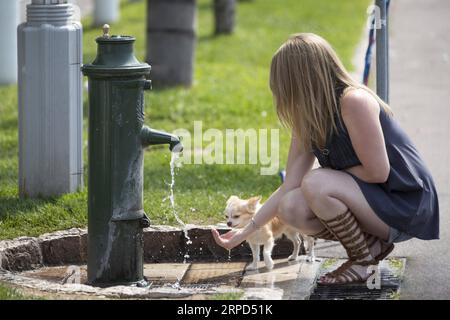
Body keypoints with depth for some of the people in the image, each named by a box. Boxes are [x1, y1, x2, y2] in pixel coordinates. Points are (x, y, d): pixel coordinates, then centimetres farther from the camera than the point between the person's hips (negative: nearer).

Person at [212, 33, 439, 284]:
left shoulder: (354, 101, -22)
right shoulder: (308, 120, 5)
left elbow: (378, 172, -23)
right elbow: (288, 188, 6)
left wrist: (333, 173, -8)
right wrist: (245, 232, 3)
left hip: (406, 204, -8)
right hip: (371, 199, 8)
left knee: (316, 184, -27)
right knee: (290, 208, -9)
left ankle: (362, 261, -7)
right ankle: (372, 244, 5)